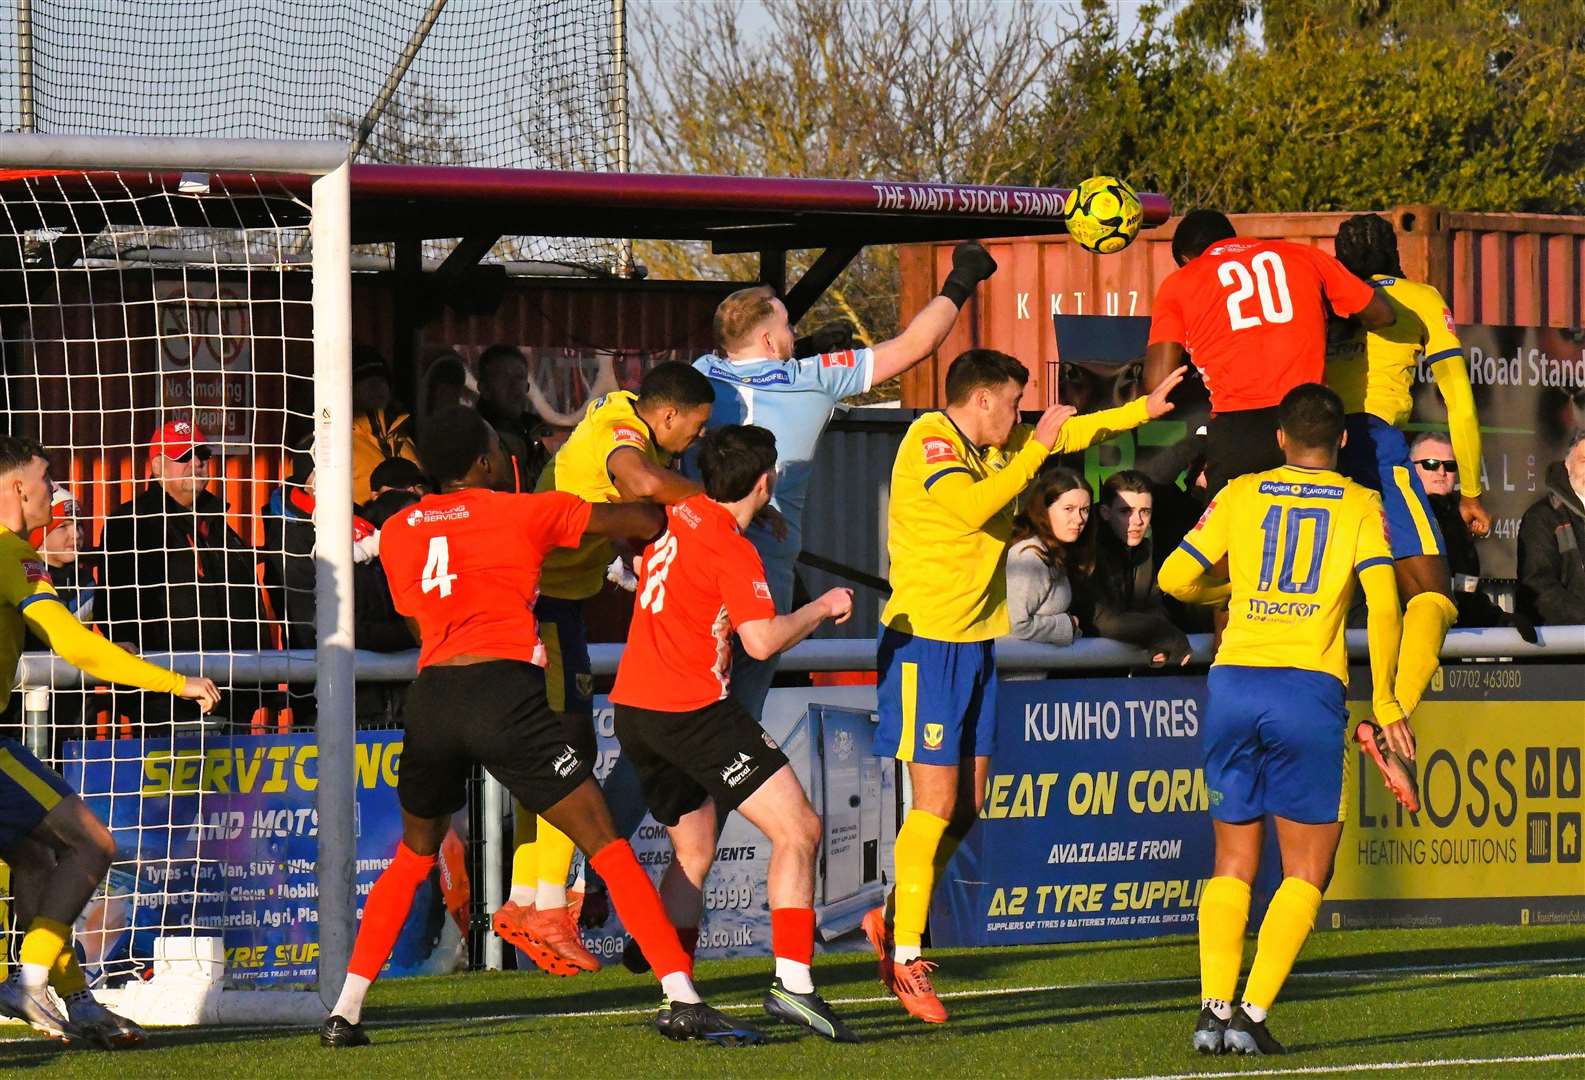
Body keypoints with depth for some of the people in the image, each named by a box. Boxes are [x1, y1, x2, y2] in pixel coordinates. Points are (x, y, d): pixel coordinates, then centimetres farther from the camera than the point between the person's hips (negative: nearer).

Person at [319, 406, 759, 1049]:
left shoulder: (397, 534, 17)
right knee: (607, 845, -1)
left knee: (413, 857, 24)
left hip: (430, 698, 4)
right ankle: (685, 1003, -9)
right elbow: (645, 523, 10)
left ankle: (344, 1014, 18)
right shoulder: (527, 513, 8)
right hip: (506, 693, -4)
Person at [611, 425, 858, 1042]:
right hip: (694, 709, -9)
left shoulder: (676, 514, 10)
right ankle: (792, 984, -18)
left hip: (634, 707, 9)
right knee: (799, 829, -8)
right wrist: (824, 608, -5)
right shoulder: (734, 551, -13)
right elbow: (762, 641, -20)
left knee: (692, 851, 20)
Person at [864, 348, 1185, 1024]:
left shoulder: (996, 447, 14)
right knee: (937, 802, -10)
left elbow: (1072, 434, 29)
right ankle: (906, 958, -3)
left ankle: (892, 919, 22)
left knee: (967, 807, 7)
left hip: (975, 643, 9)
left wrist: (1146, 409, 26)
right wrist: (1039, 444, -20)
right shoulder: (930, 438, -12)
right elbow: (974, 507, -27)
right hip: (925, 643, -9)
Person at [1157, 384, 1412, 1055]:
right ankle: (1252, 1014, -8)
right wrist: (1384, 700, 5)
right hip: (1310, 689, -2)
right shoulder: (1361, 506, 7)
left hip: (1233, 680, 2)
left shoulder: (1242, 494, 11)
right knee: (1306, 870, 6)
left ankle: (1214, 1008, -3)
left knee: (1232, 863, 11)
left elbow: (1175, 579, 7)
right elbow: (1384, 603, -4)